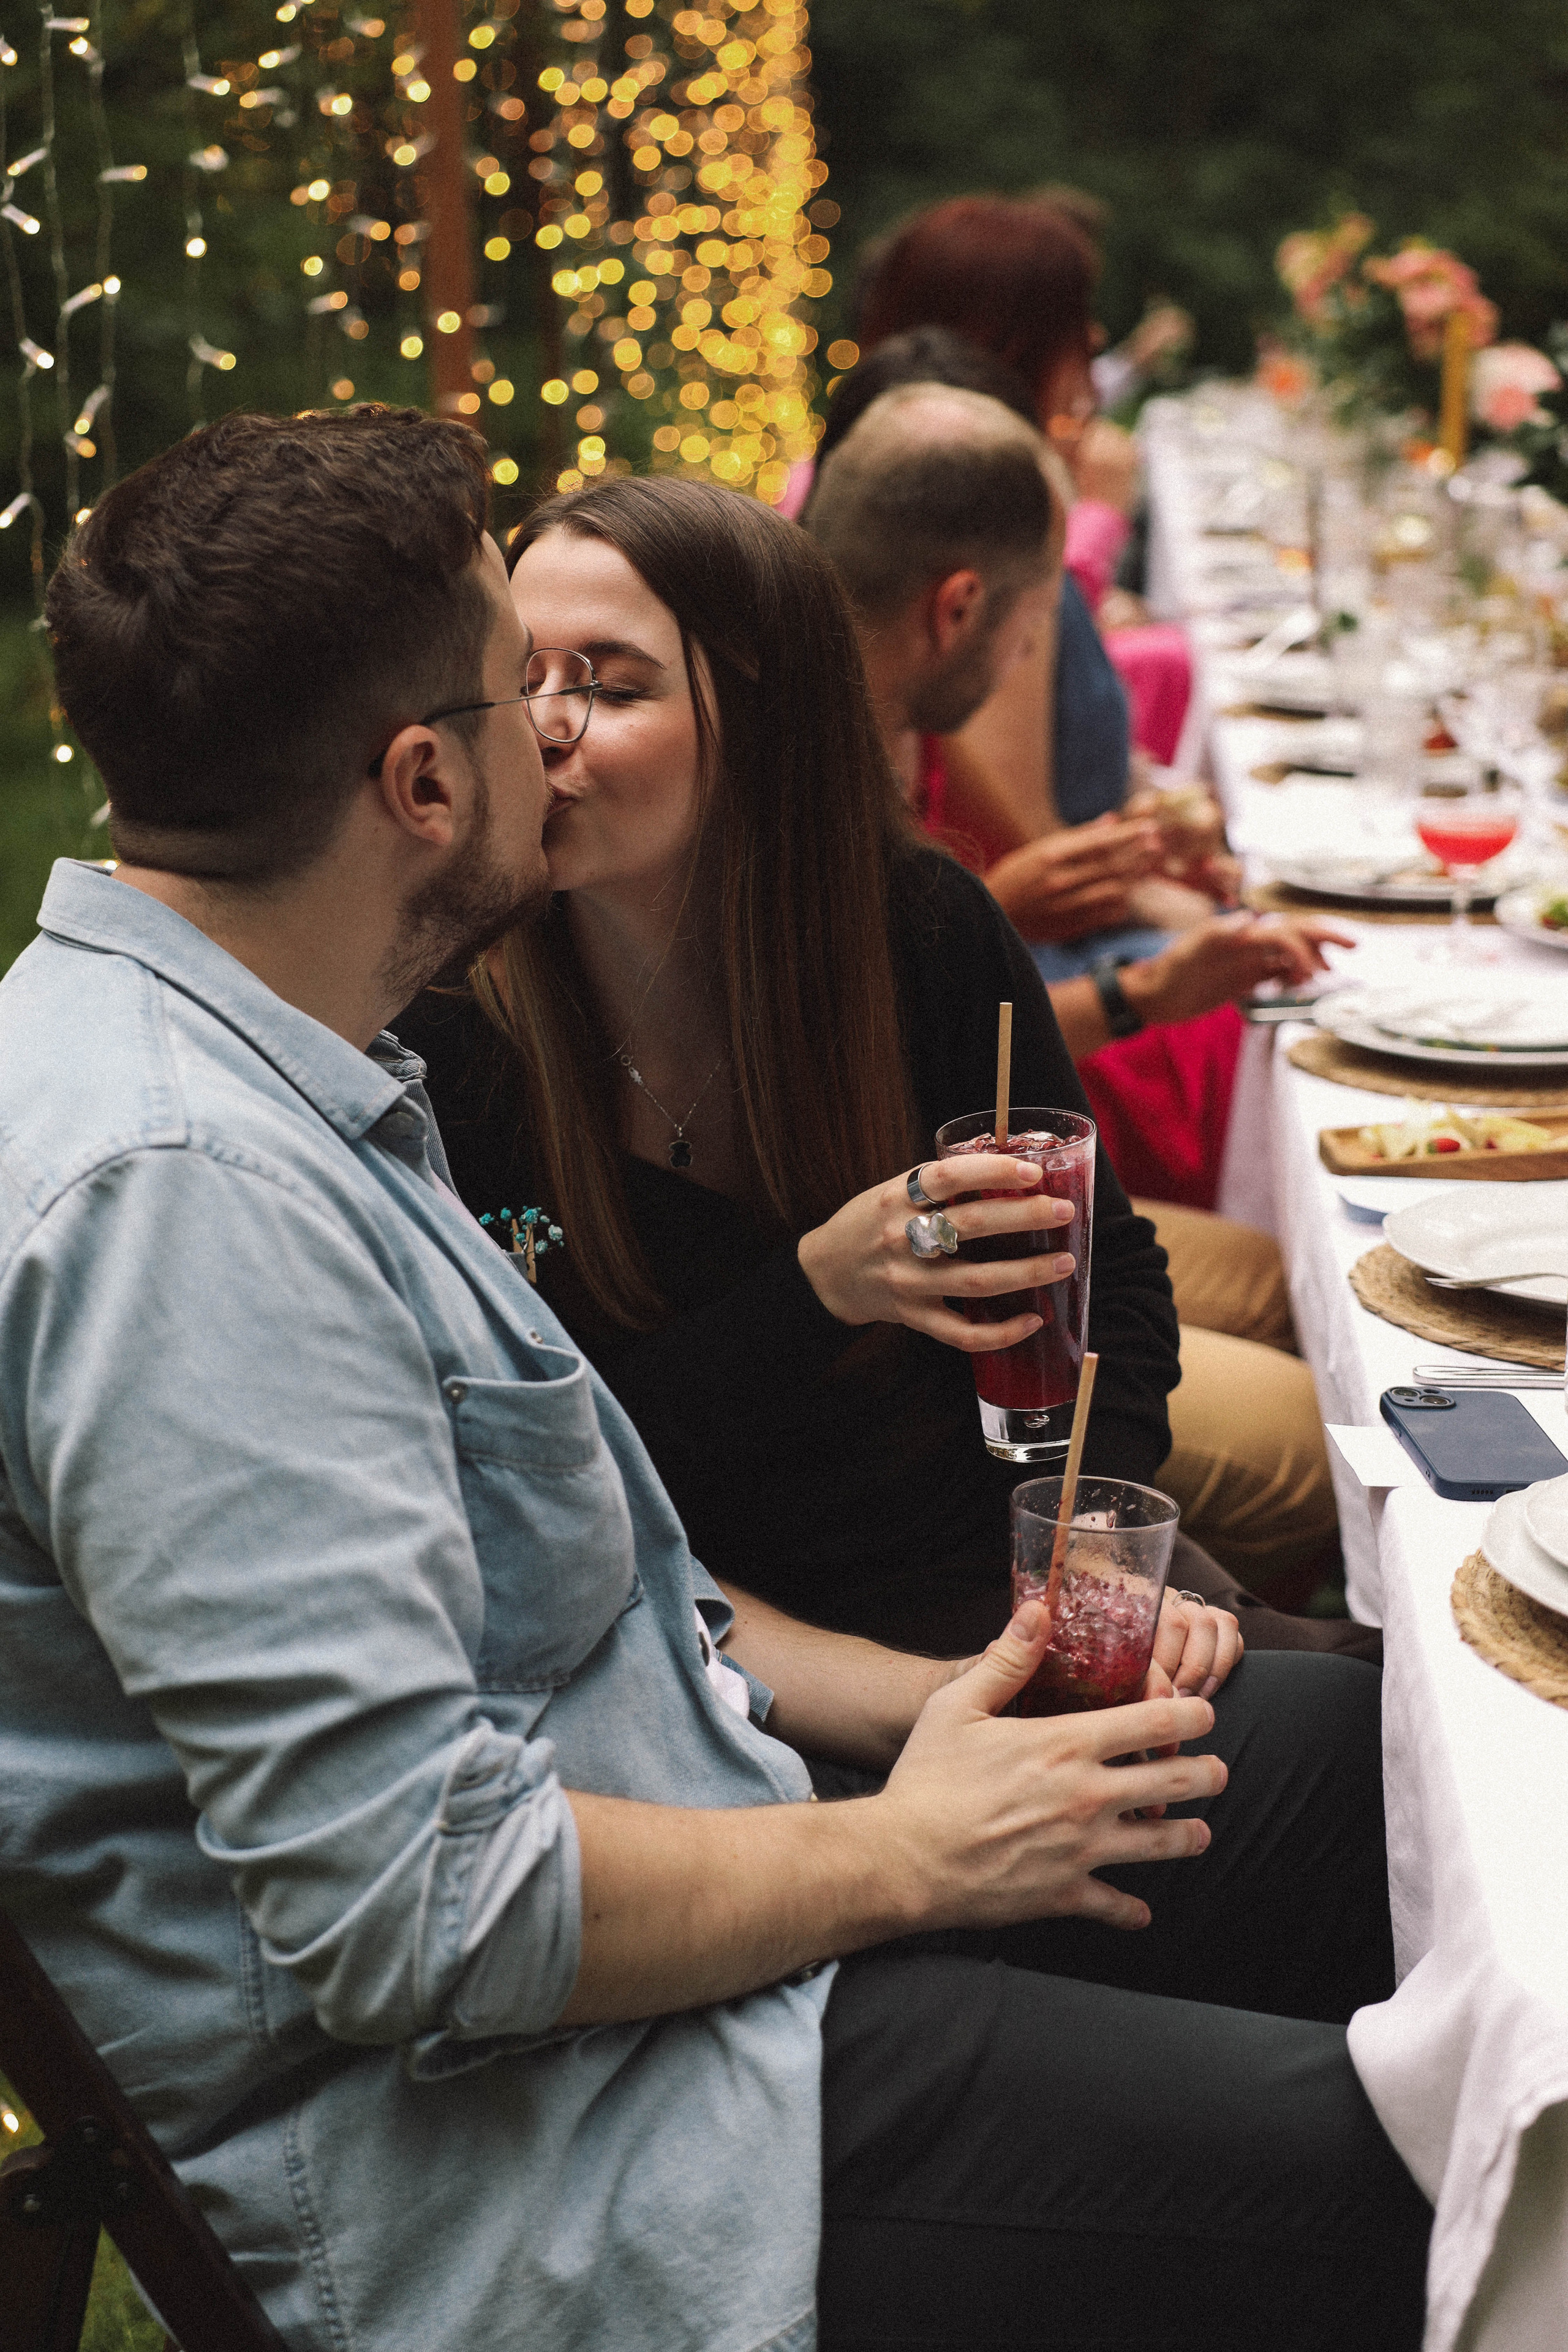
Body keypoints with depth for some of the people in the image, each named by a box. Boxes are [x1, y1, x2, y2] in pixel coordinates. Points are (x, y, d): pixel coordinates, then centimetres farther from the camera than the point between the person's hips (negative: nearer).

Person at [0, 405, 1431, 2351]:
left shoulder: (280, 1093, 9)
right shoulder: (180, 1187, -25)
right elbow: (411, 1905, -28)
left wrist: (918, 1702, 7)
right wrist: (896, 1861, -14)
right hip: (478, 2160, -10)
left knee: (1364, 1742, 9)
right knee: (1379, 2185, -16)